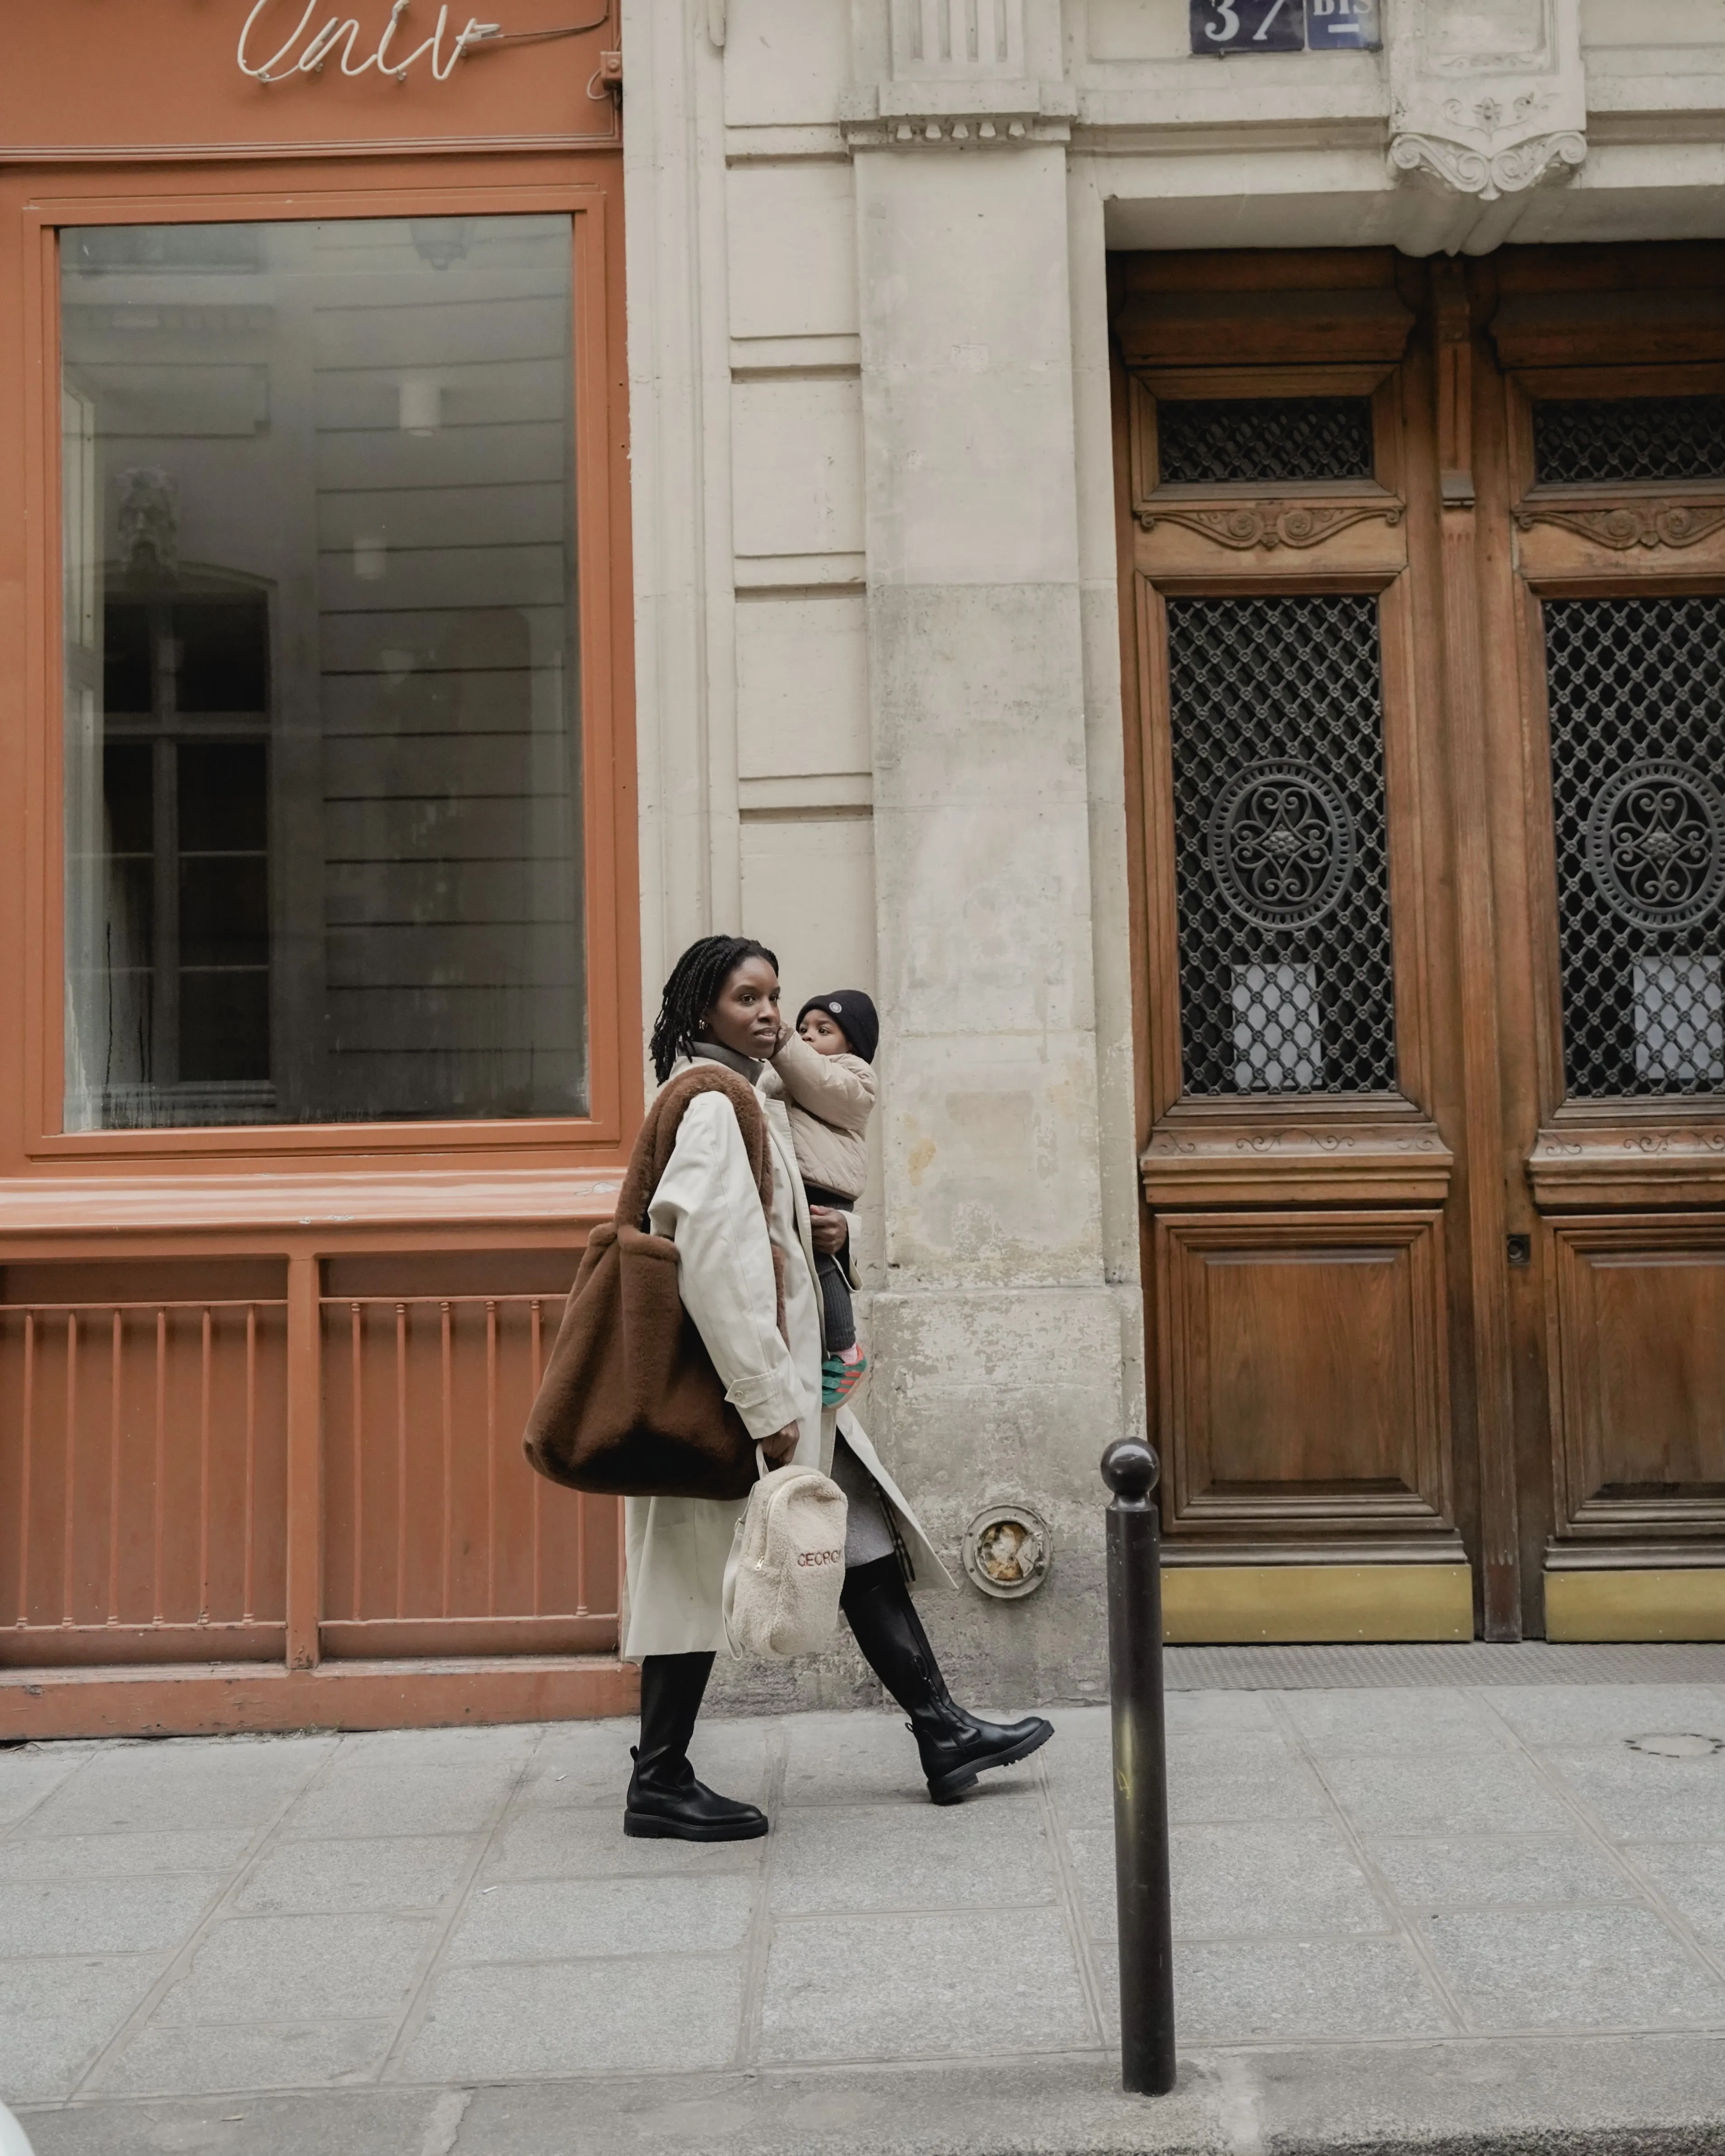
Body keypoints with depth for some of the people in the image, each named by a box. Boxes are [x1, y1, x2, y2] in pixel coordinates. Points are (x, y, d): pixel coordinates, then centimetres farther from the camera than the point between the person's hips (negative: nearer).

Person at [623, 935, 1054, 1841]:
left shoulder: (753, 1098, 15)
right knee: (704, 1574, -2)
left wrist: (823, 1229, 4)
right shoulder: (713, 1108, -16)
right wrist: (766, 1403, -27)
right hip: (734, 1384, -10)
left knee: (865, 1544, 11)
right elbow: (712, 1257, -26)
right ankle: (660, 1786, 9)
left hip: (785, 1374, 10)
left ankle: (943, 1734, 18)